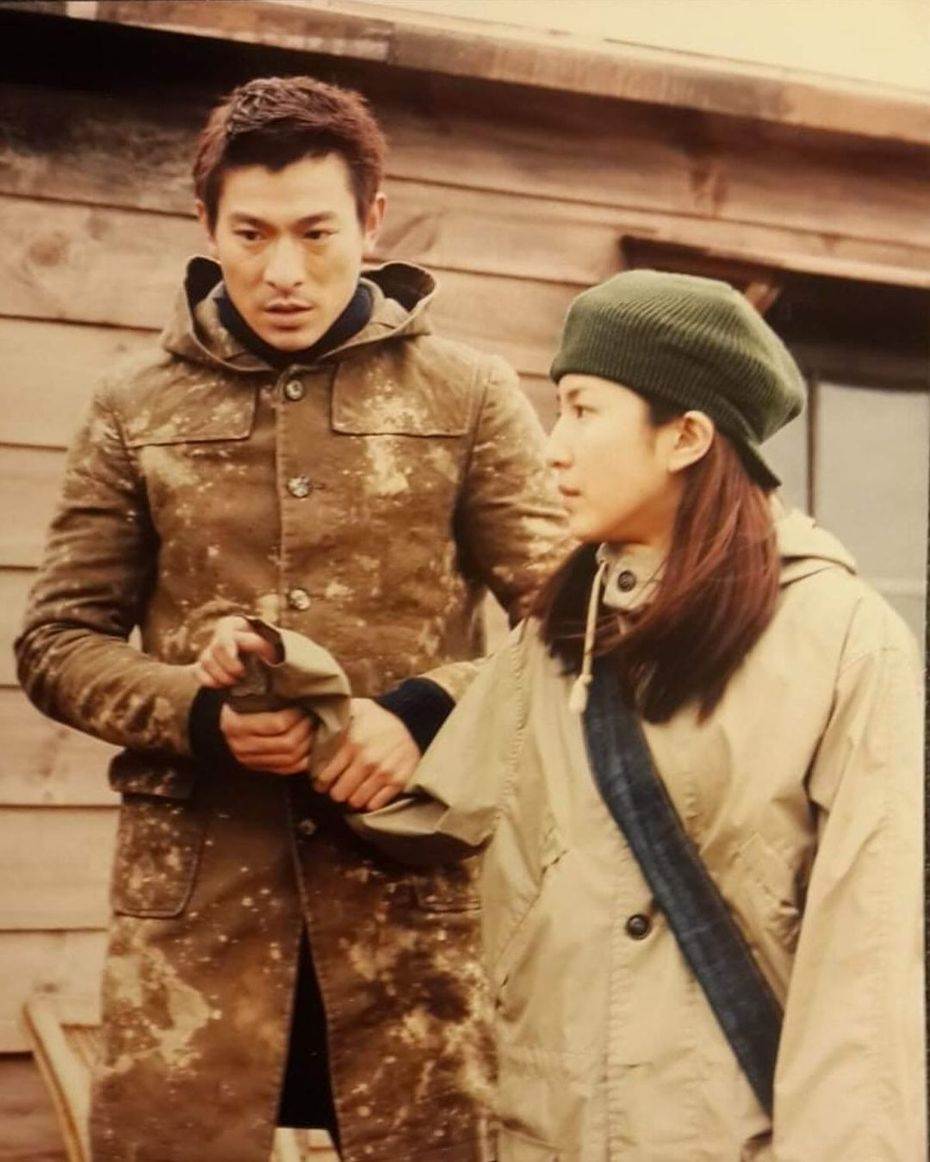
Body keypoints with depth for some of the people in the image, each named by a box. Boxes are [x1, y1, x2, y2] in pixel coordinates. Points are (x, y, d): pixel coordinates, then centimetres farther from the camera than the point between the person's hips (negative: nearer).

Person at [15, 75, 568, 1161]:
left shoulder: (469, 395, 4)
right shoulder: (135, 405, 7)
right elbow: (56, 639, 9)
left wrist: (427, 710, -14)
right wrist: (198, 713, -10)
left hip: (415, 865, 0)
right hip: (195, 875, 1)